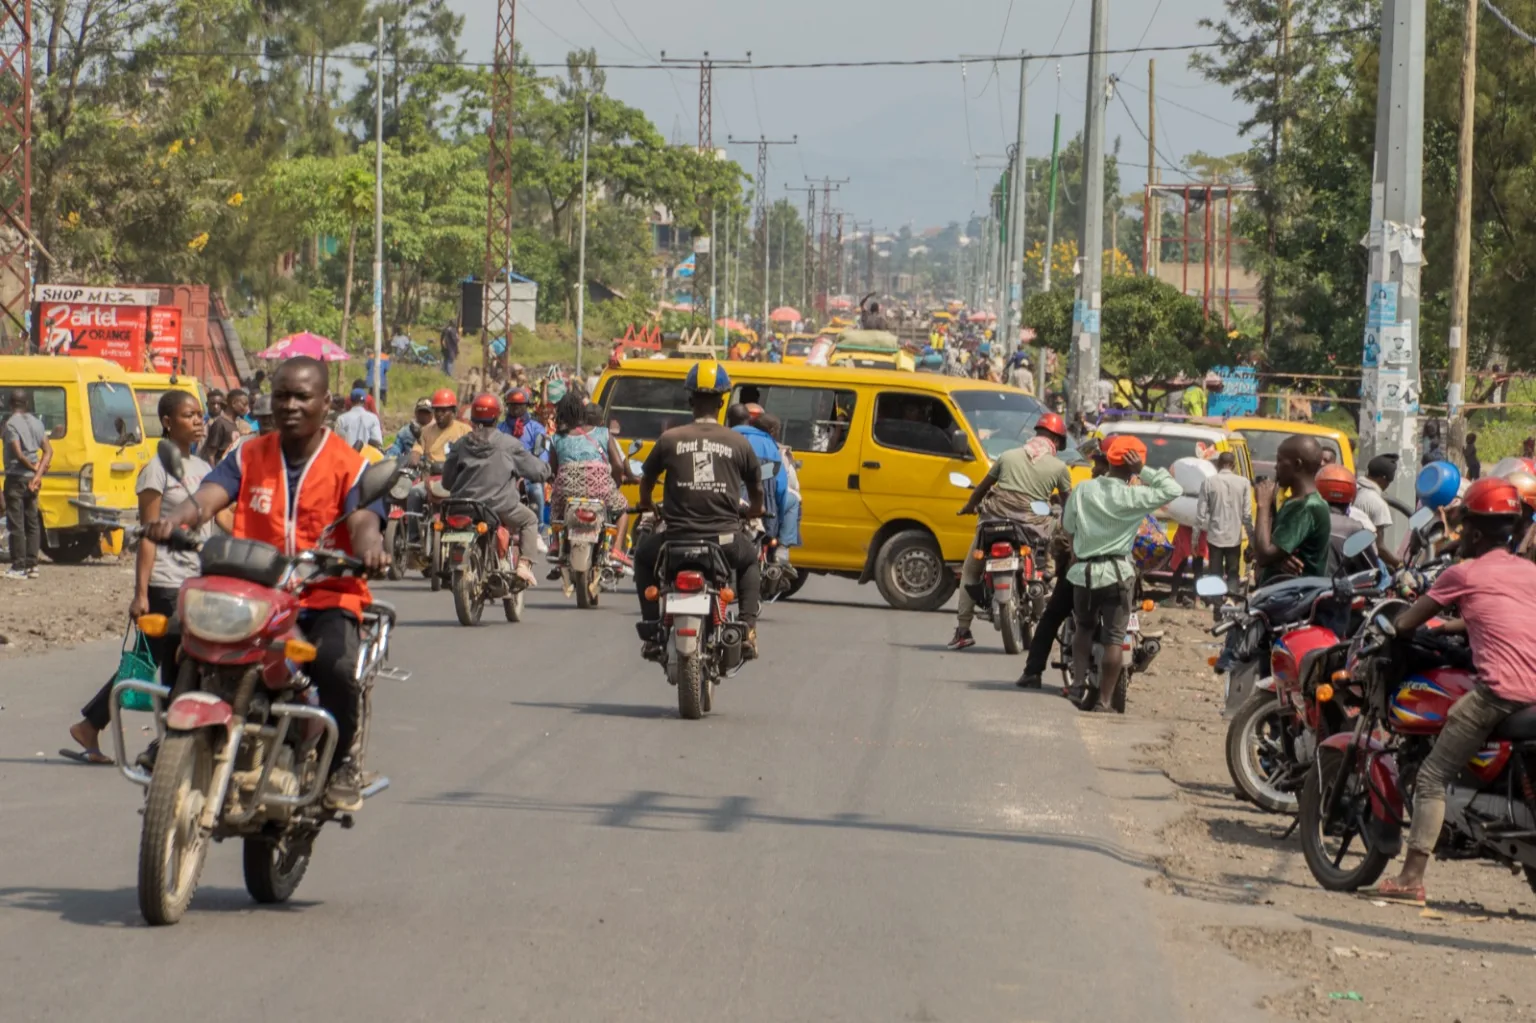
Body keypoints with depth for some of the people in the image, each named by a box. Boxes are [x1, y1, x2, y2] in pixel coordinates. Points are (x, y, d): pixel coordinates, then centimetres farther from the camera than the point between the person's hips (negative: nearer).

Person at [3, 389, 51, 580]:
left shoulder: (10, 424, -13)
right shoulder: (36, 423, 9)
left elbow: (18, 454, -21)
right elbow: (48, 450, 3)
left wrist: (34, 467, -4)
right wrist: (38, 473, -4)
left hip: (16, 477, -7)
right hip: (31, 478, 7)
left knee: (16, 524, -4)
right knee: (32, 522, 12)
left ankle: (19, 567, -5)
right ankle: (32, 565, 12)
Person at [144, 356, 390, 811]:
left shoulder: (350, 466, 3)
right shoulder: (249, 457, 11)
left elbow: (363, 519, -13)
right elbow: (208, 496, -4)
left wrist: (369, 546, -39)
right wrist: (175, 518, -29)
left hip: (328, 597, -3)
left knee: (334, 666, -32)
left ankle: (342, 762, -4)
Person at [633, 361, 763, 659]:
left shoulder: (670, 440, 1)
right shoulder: (738, 443, 2)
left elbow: (646, 480, 15)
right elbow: (756, 492, 15)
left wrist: (648, 505, 38)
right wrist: (752, 512, 39)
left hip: (677, 539, -1)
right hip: (725, 540, 1)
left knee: (644, 556, 32)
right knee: (749, 561, 35)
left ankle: (651, 630, 21)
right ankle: (748, 629, 16)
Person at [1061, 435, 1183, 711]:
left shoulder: (1083, 490, -1)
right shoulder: (1133, 496, -13)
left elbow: (1068, 525, 9)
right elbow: (1173, 490, -12)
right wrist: (1145, 471, -9)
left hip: (1083, 571, 4)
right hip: (1116, 574, -4)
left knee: (1084, 628, 24)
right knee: (1114, 638, 0)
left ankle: (1079, 679, 11)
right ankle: (1104, 702, -3)